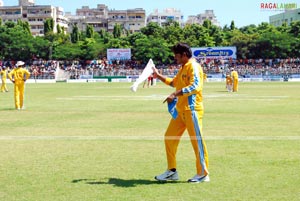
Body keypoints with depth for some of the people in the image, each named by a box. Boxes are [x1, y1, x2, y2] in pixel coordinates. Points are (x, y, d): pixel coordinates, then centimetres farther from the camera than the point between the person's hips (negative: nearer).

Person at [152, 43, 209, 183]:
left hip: (191, 109, -10)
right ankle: (172, 171, 17)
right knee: (169, 137, 9)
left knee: (197, 140, -4)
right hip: (180, 109, 10)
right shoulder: (183, 68, 19)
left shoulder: (193, 66, -11)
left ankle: (203, 174, 4)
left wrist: (175, 94, -30)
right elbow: (174, 82, 33)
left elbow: (195, 86, -25)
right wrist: (158, 75, 26)